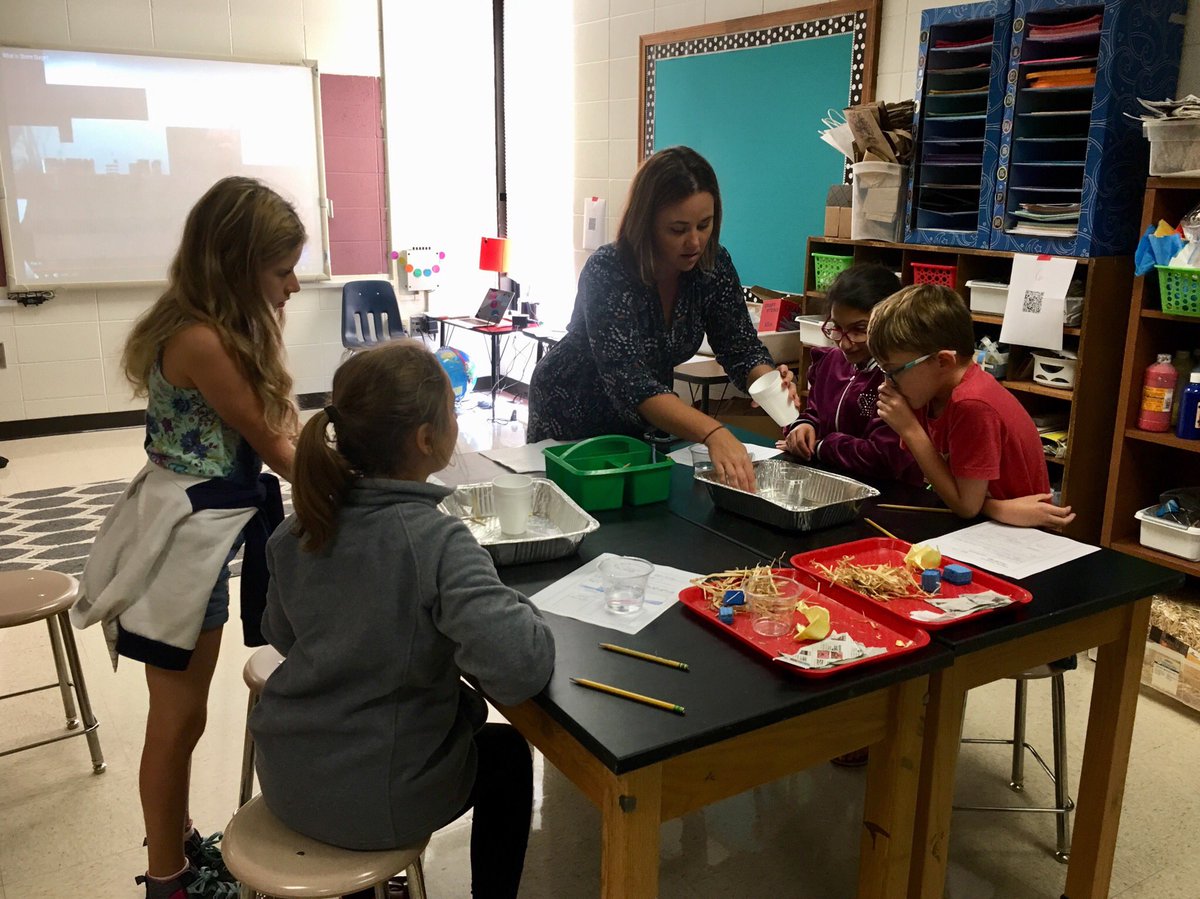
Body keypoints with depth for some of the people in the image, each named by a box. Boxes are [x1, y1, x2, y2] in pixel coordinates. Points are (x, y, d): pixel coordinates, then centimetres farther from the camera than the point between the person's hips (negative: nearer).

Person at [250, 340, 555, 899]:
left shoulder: (299, 528, -6)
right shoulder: (436, 542, -26)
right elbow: (522, 668, -35)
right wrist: (518, 611, -16)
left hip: (285, 777, 6)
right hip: (373, 802, -5)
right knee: (508, 754, 23)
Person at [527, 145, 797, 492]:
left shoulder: (713, 265, -14)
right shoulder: (606, 274, -31)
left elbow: (741, 347, -12)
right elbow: (631, 383, -40)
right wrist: (713, 434, -54)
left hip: (645, 425, 5)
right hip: (572, 421, -5)